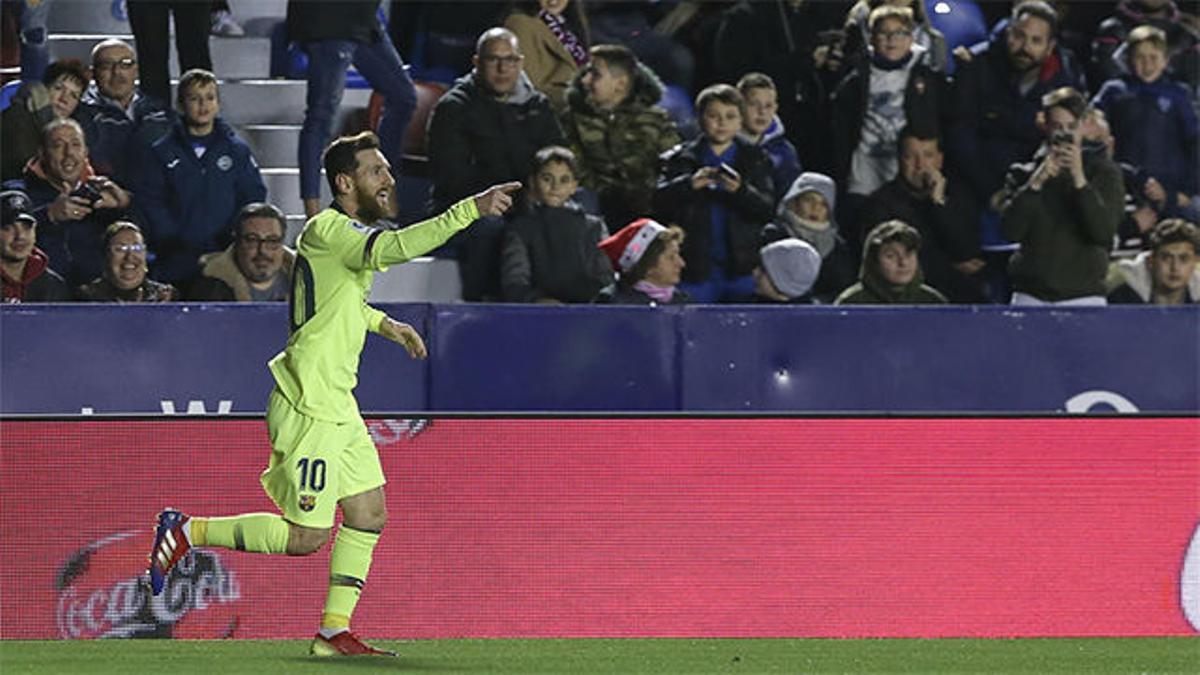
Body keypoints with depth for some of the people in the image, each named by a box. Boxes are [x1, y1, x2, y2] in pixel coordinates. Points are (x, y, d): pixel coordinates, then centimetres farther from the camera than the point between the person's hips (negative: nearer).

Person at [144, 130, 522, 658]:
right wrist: (470, 210, -38)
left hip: (337, 405, 10)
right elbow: (393, 249, -35)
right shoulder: (328, 230, -16)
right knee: (305, 536, -7)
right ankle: (187, 532, 6)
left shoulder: (349, 231, 14)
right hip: (308, 409, -10)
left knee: (370, 514, 8)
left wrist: (383, 323, 21)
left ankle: (334, 631, 14)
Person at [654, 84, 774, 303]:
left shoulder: (754, 159, 10)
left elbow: (766, 210, -1)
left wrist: (741, 190, -21)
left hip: (741, 270, 0)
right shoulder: (680, 159, 8)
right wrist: (690, 184, -22)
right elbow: (658, 202, -4)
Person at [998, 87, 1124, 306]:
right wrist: (1035, 183, -13)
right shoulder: (1023, 174, 11)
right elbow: (1010, 229, -2)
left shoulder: (1104, 172, 6)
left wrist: (1079, 179, -17)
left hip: (1083, 295, -2)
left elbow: (1104, 232, -8)